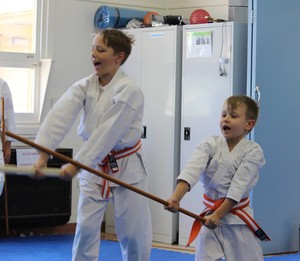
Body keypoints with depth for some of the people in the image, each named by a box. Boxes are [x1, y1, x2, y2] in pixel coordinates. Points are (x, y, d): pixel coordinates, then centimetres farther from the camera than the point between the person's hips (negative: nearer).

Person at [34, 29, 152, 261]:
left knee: (133, 232, 4)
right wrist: (44, 153, -32)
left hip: (125, 166, -5)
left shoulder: (129, 91, -20)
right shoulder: (85, 86, -4)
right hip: (94, 165, 5)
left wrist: (77, 164, -27)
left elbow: (107, 133, -26)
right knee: (86, 226, 5)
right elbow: (61, 115, -18)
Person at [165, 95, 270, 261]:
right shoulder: (210, 144, -4)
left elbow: (239, 186, -14)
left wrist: (218, 215, -18)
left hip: (238, 221, -2)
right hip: (210, 217, 2)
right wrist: (176, 198, -34)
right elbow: (192, 169, -19)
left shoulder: (253, 151, -9)